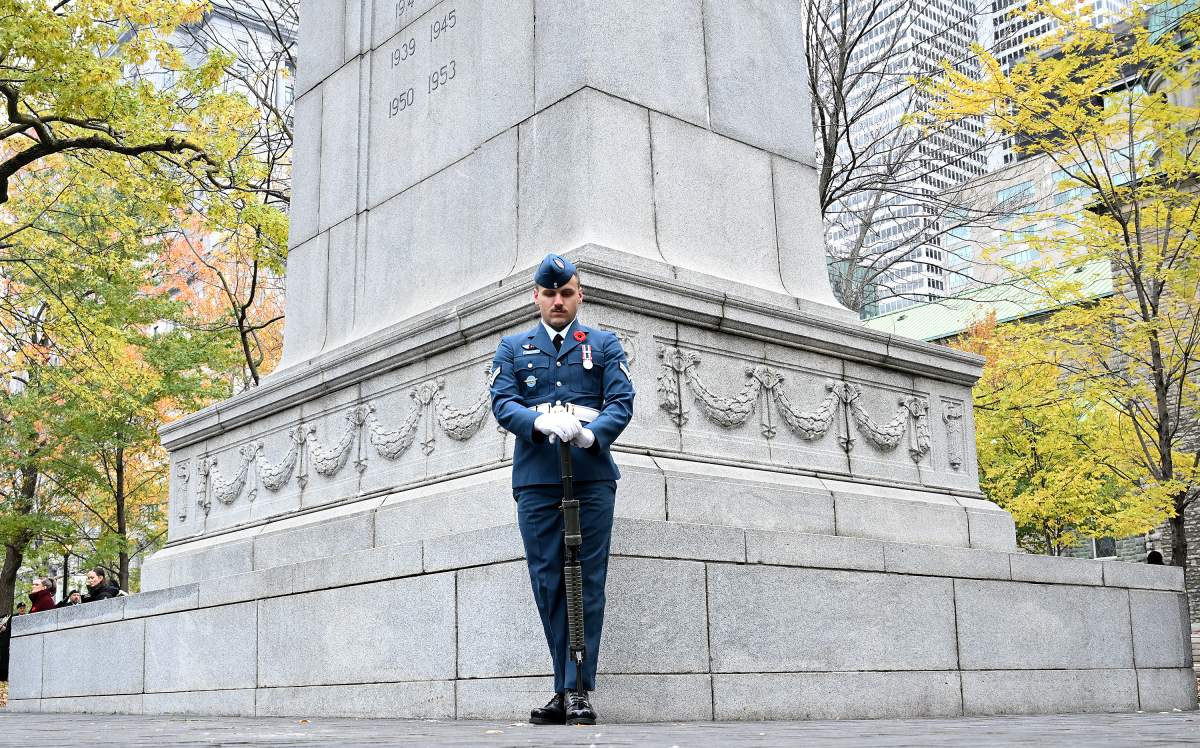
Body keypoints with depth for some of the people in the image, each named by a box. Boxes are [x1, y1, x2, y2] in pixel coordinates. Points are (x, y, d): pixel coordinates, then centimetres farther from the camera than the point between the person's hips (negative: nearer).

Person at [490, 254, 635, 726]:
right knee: (548, 582, 2)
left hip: (592, 476, -1)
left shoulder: (604, 345, 14)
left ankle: (578, 689, -1)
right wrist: (541, 422, -18)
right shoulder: (512, 347, 17)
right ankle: (565, 690, 10)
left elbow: (622, 402, 2)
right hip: (535, 478, 1)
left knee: (587, 582, -4)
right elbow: (502, 403, 3)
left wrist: (591, 434, -19)